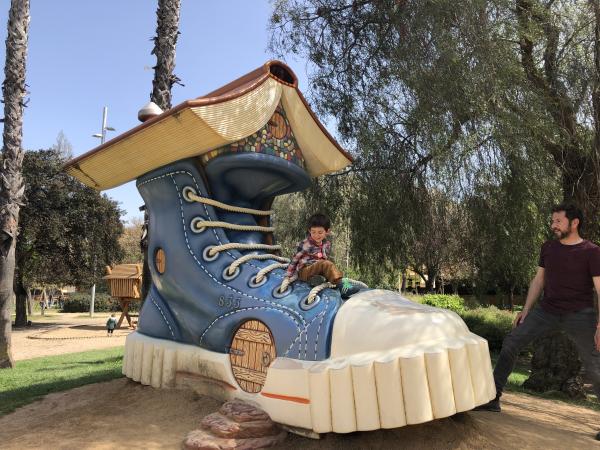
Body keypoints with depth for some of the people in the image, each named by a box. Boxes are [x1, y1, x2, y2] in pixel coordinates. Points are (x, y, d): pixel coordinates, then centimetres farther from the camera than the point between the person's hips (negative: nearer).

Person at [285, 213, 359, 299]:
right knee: (326, 264, -30)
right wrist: (288, 276, -3)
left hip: (319, 271, 6)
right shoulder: (305, 244, -9)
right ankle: (341, 284, -42)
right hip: (304, 271, -6)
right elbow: (295, 259, -4)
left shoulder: (327, 244, 7)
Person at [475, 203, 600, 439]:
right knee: (510, 343, -2)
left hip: (579, 315, -5)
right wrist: (526, 310, 11)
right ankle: (492, 398, 6)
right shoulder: (548, 248, 7)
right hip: (547, 311, 5)